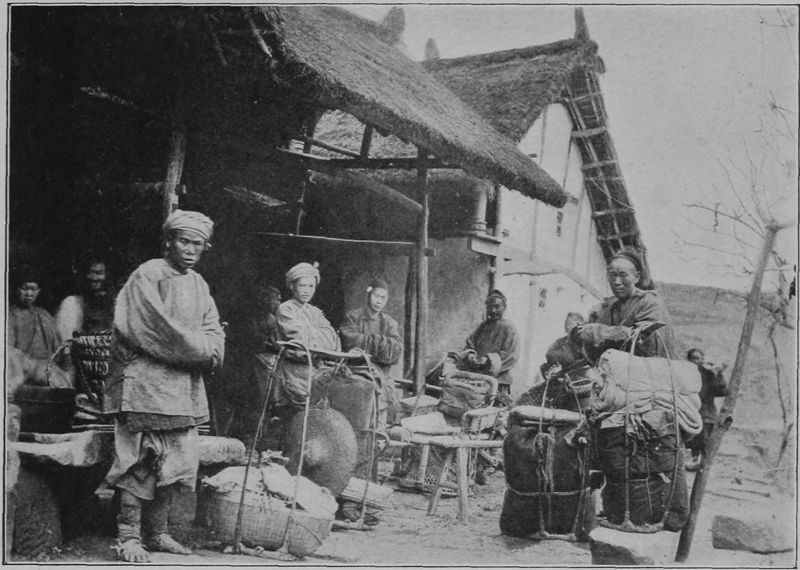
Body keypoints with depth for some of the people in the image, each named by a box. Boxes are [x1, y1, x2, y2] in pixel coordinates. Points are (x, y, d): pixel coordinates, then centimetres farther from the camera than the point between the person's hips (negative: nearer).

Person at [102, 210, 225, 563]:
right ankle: (129, 537, 3)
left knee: (177, 463, 9)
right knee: (139, 462, -6)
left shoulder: (199, 284, 16)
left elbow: (213, 331, 12)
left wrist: (207, 351, -10)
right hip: (146, 383, -7)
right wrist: (201, 348, -10)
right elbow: (158, 329, -15)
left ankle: (156, 533, 19)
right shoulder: (147, 276, -6)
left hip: (185, 387, 7)